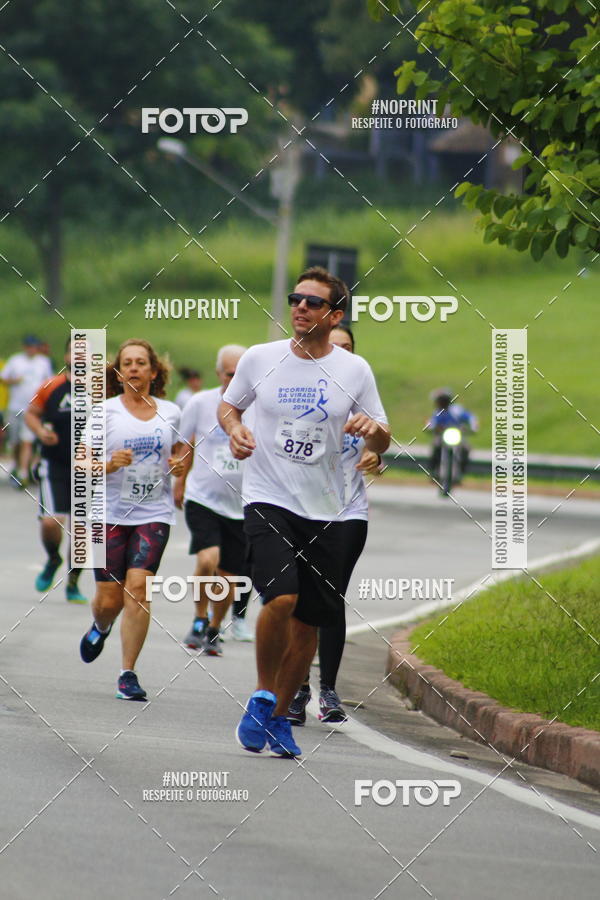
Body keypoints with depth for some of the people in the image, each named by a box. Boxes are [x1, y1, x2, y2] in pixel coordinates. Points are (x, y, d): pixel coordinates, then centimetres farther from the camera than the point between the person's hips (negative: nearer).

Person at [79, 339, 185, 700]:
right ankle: (101, 628, 39)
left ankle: (128, 674, -8)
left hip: (154, 512, 1)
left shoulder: (170, 412, 7)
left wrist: (179, 465, 0)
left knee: (137, 588, -15)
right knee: (109, 598, 1)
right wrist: (110, 464, -19)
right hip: (111, 513, -1)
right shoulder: (105, 411, 0)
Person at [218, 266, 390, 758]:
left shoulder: (355, 370, 3)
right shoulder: (260, 358, 1)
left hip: (325, 510, 2)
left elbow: (382, 443, 8)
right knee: (281, 598, -24)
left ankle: (278, 716, 23)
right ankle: (262, 696, -2)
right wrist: (234, 427, -4)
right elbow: (229, 404, 18)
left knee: (309, 622, 5)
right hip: (268, 500, -2)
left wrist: (372, 427, -14)